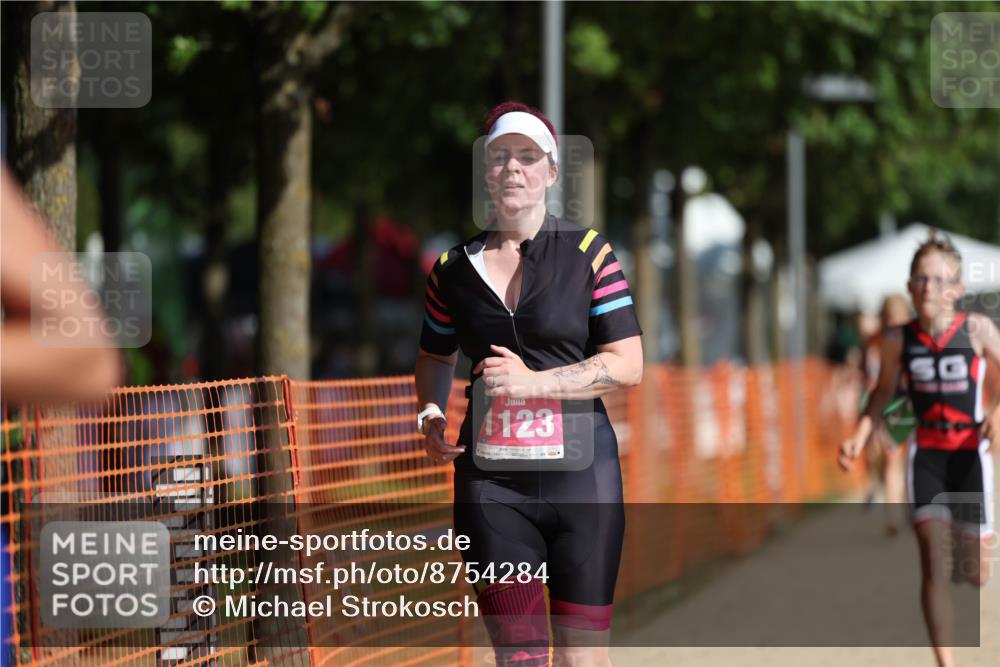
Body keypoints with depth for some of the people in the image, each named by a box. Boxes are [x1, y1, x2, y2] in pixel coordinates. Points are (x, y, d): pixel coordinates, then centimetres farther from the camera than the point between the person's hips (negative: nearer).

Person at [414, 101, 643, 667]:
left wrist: (532, 382, -14)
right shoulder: (455, 268, 10)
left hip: (580, 476, -2)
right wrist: (432, 417, 6)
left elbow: (627, 366, -4)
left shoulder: (589, 254, 1)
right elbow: (436, 355, 26)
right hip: (491, 482, 2)